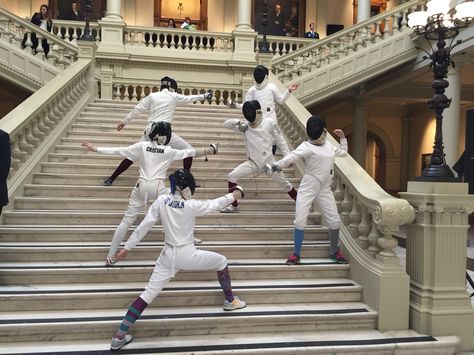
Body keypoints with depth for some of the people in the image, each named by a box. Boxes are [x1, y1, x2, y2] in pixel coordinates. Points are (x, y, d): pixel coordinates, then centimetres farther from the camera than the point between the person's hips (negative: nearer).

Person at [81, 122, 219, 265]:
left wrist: (95, 149, 7)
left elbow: (118, 151, 2)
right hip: (158, 187, -1)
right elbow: (190, 153, 10)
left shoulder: (142, 146, 3)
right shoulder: (169, 151, 1)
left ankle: (111, 256, 6)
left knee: (127, 220, 7)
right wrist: (208, 150, 22)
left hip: (141, 186, 2)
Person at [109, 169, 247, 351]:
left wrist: (126, 248, 3)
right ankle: (230, 301, 32)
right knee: (221, 261, 20)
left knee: (148, 294, 8)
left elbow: (143, 227, -5)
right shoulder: (191, 205, -17)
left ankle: (119, 337, 6)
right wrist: (233, 195, 17)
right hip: (188, 255, -4)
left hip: (168, 256, 4)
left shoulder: (160, 201, -7)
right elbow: (214, 204, -1)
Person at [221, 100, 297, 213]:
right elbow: (226, 124, -5)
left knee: (284, 183, 9)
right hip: (253, 162, 2)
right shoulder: (245, 127, -3)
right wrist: (237, 122, -25)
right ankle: (234, 205, 4)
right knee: (232, 177, -12)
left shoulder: (268, 123, -10)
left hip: (269, 161, -2)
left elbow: (280, 140, -4)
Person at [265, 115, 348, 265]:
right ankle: (296, 254, 5)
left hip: (324, 189, 5)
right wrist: (276, 165, -47)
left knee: (334, 220, 5)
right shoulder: (307, 146, -12)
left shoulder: (328, 145, 8)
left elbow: (343, 152, 27)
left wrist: (343, 138, 16)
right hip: (307, 188, -5)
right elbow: (292, 156, -31)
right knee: (300, 220, -11)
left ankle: (334, 251, 27)